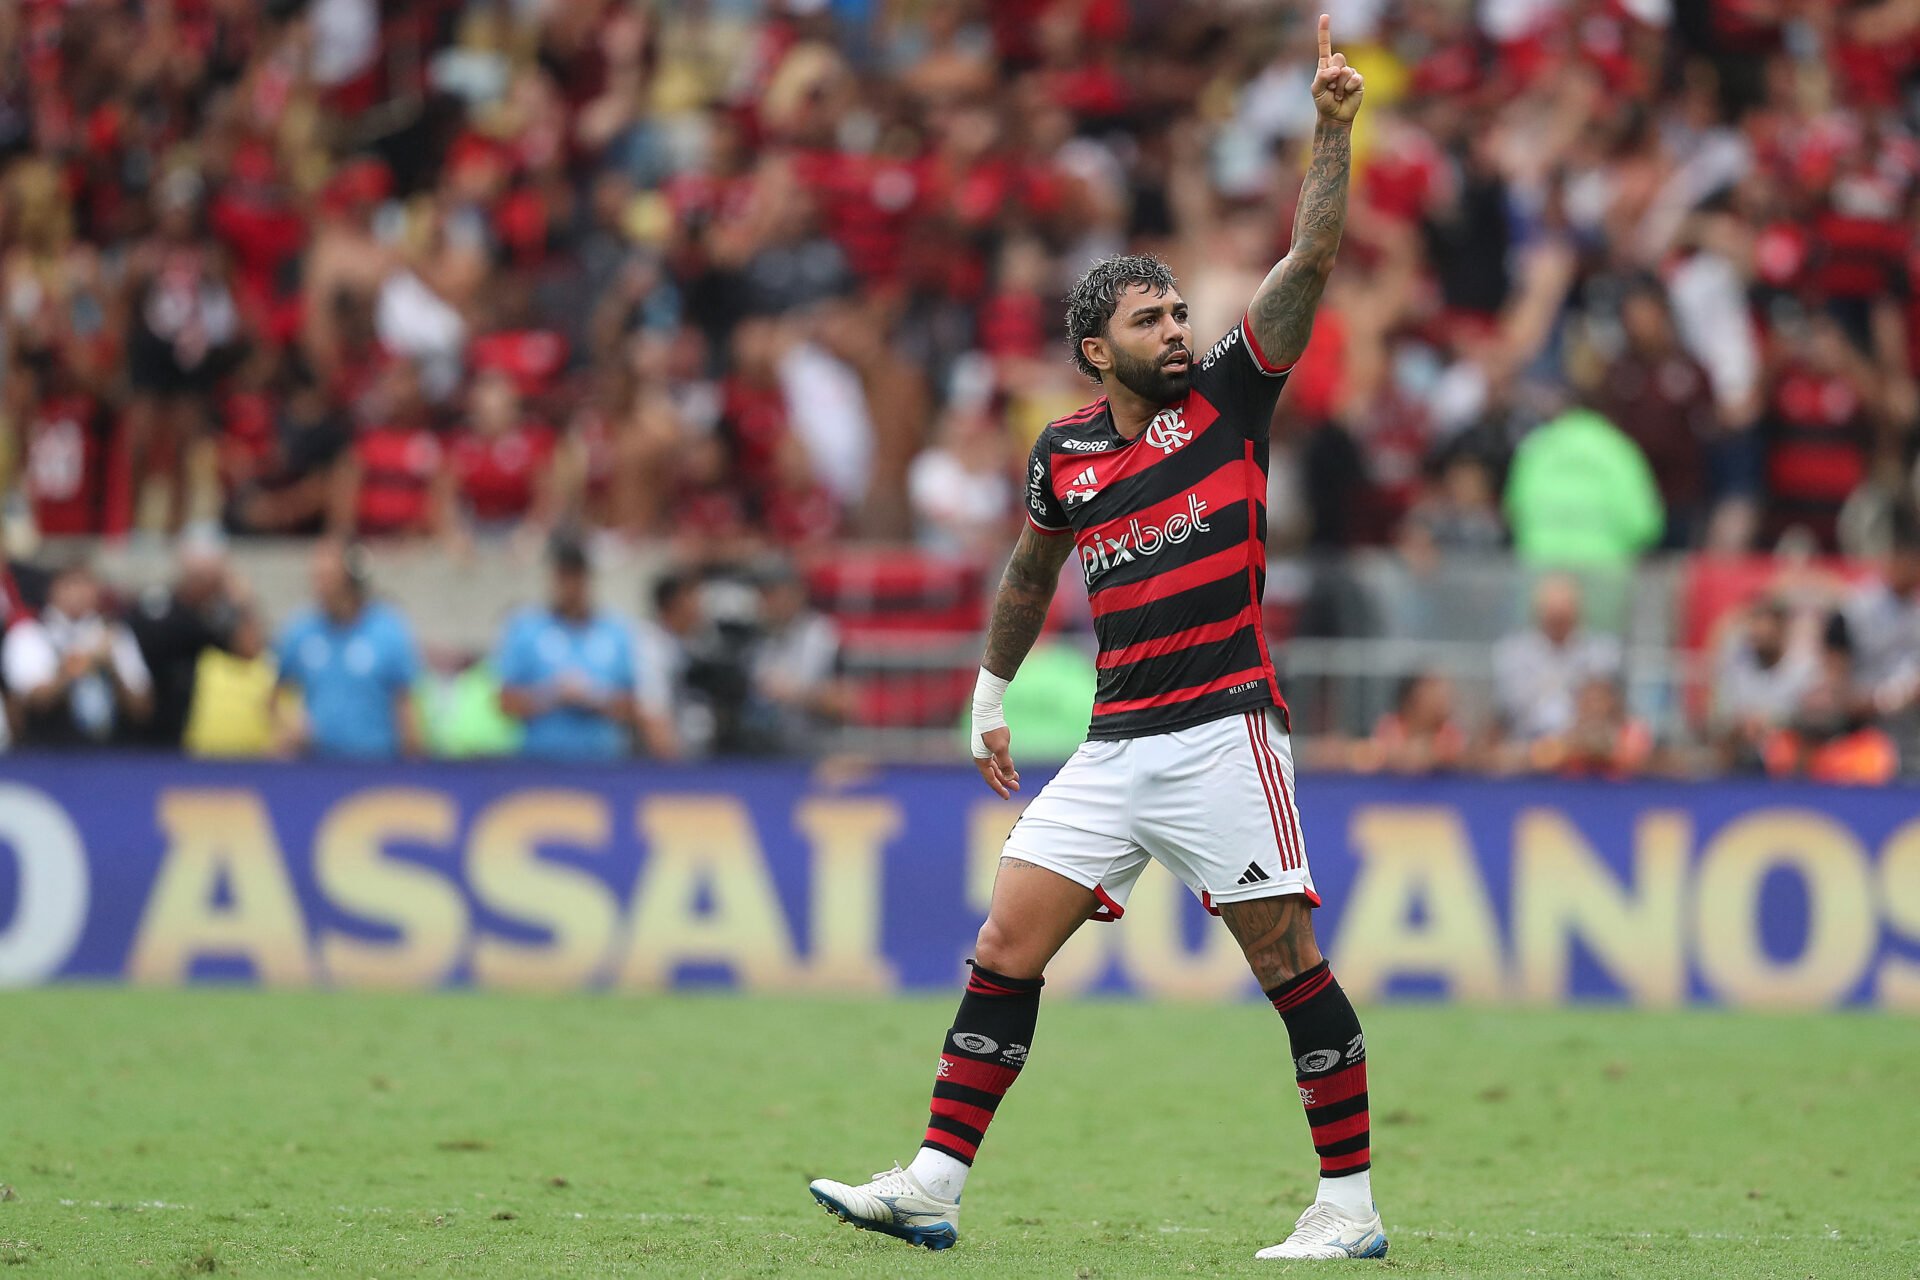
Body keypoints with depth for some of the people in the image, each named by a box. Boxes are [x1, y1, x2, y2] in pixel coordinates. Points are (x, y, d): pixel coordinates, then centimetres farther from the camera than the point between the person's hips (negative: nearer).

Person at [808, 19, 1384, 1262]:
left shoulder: (1229, 394, 1)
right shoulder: (1065, 451, 10)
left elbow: (1310, 263, -8)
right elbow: (1032, 572, 27)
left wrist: (1334, 129, -17)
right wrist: (993, 694, 31)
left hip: (1225, 729, -4)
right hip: (1115, 742, 4)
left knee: (1288, 960, -6)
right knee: (1007, 946, -1)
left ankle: (1350, 1202, 1)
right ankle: (936, 1183, 1)